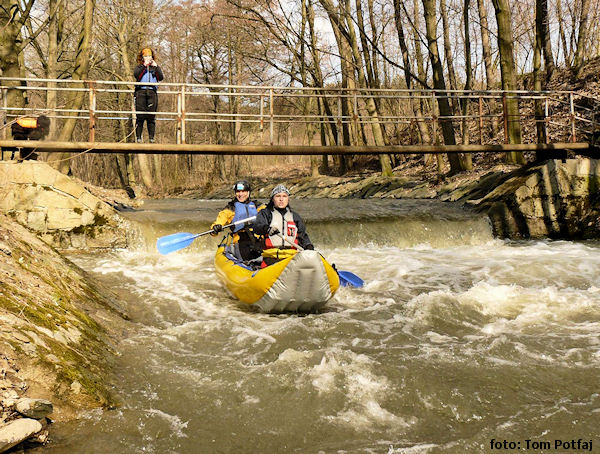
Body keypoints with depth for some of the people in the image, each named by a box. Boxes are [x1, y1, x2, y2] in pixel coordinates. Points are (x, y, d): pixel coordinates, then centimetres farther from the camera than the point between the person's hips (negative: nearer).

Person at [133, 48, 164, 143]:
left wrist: (156, 67, -5)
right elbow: (136, 75, -5)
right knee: (140, 116, -7)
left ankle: (151, 137, -2)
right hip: (141, 91, -1)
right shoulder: (139, 67, 16)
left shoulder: (156, 67, 21)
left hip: (152, 92, 1)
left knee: (151, 116, -4)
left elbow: (161, 78, 3)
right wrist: (144, 65, -9)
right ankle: (138, 137, -6)